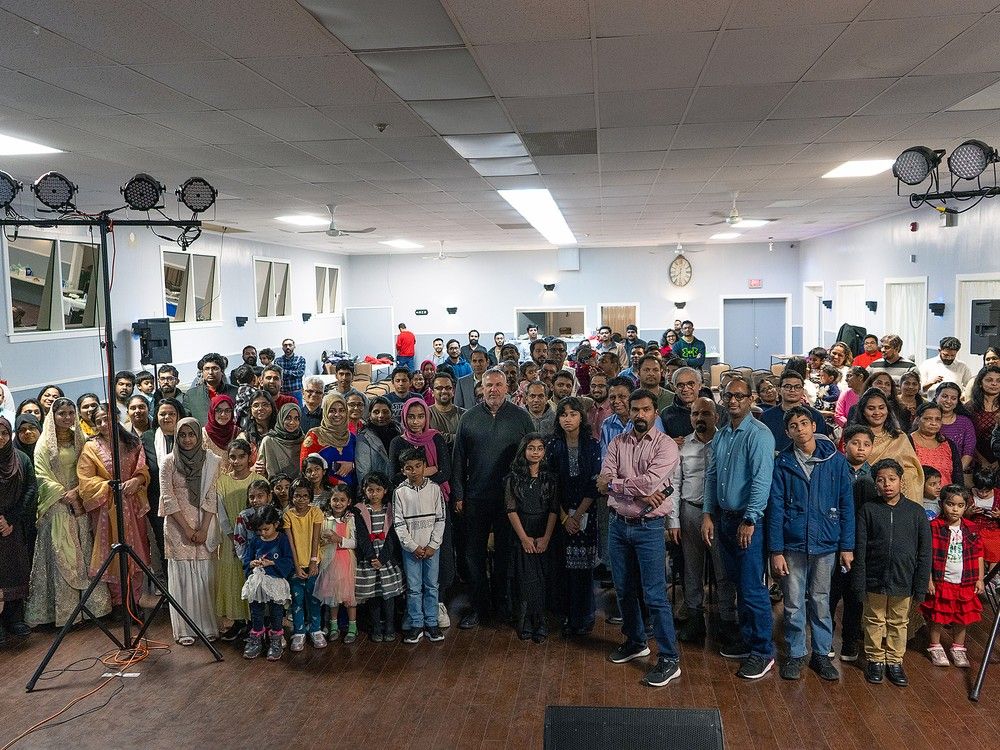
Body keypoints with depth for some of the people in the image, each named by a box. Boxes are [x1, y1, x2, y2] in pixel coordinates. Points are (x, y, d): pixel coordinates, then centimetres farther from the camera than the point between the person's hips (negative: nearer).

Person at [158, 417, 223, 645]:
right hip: (178, 528, -1)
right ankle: (183, 629, 11)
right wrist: (187, 529, -9)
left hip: (204, 527, 1)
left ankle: (208, 625, 15)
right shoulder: (168, 462, -2)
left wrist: (203, 530, -9)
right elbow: (168, 498, -5)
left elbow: (212, 497, -2)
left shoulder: (211, 461, 1)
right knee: (181, 577, 3)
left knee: (205, 576, 4)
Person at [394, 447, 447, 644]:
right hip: (410, 548, -1)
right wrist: (413, 547, -10)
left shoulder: (434, 489, -2)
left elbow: (440, 519, -1)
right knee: (414, 588, 5)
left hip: (431, 547, 1)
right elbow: (398, 523, -5)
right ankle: (416, 625, 16)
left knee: (431, 586, 8)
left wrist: (433, 545, -7)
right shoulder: (400, 492, -4)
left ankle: (431, 623, 19)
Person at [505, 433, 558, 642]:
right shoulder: (513, 478, 0)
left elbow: (554, 510, 0)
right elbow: (511, 510, -4)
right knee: (525, 579, -2)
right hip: (521, 536, -1)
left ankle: (539, 625, 10)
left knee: (542, 580, 0)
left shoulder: (550, 478, 4)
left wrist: (546, 537, -9)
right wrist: (524, 538, -9)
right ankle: (525, 625, 8)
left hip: (544, 537, 1)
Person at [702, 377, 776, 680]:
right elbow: (711, 475, 13)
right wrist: (708, 514, 7)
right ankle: (746, 639, 30)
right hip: (723, 518, 7)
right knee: (738, 584, 17)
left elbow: (762, 481, -19)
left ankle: (763, 651, 9)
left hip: (749, 521, -7)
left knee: (752, 589, -3)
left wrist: (749, 521, -20)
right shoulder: (721, 435, 11)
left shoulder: (758, 434, -13)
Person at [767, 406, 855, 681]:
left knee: (821, 601, 12)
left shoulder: (836, 461, -2)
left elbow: (846, 505, 2)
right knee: (794, 603, 7)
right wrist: (776, 550, -7)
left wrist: (847, 546, -1)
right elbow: (775, 509, -3)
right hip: (792, 545, 0)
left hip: (825, 544, 0)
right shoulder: (782, 463, -3)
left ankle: (821, 653, 26)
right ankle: (795, 654, 22)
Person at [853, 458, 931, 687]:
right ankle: (875, 659, 29)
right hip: (875, 580, 0)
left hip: (903, 582, 1)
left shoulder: (916, 512, -4)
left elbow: (925, 552, -1)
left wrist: (921, 586, -3)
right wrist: (860, 582, -8)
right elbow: (860, 549, -5)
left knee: (898, 623, 15)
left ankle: (894, 661, 31)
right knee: (875, 621, 13)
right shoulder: (868, 510, -6)